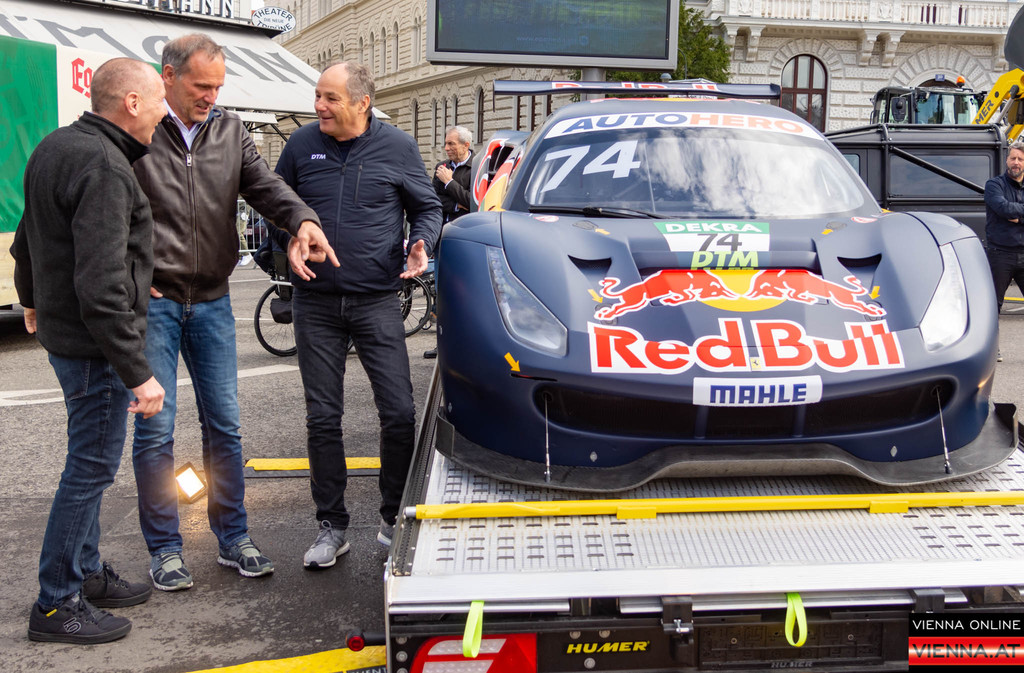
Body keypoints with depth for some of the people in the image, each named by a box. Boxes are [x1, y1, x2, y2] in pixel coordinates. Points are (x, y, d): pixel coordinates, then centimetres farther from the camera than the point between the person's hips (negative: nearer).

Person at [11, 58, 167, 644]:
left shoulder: (56, 147, 11)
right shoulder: (105, 168, -22)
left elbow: (27, 242, 25)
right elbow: (102, 287, -28)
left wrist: (33, 300, 41)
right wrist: (138, 373, -26)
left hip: (62, 330, 10)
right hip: (95, 345, -10)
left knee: (89, 461, 20)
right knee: (93, 467, 0)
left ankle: (87, 573, 33)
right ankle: (57, 606, 12)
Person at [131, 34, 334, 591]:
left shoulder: (230, 132, 8)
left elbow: (264, 184, -4)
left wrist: (302, 219, -24)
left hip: (212, 302, 4)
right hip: (152, 301, -4)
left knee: (224, 425, 9)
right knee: (155, 429, 1)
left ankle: (233, 539, 21)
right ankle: (163, 549, 15)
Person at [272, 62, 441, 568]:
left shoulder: (397, 147, 2)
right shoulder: (303, 143, 6)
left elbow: (427, 206, 11)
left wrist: (422, 243, -8)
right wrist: (289, 240, -2)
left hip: (377, 300, -1)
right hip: (315, 302, 2)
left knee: (400, 413, -4)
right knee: (322, 418, 5)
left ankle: (394, 518, 15)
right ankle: (331, 526, 18)